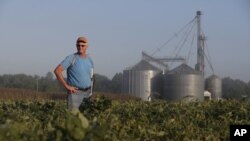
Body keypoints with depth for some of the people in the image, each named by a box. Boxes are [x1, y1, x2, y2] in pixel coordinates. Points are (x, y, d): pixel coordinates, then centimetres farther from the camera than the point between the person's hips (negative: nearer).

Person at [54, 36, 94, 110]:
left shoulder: (89, 59, 8)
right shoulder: (71, 58, -10)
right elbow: (57, 71, -17)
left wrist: (90, 89, 15)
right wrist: (67, 86, -16)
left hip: (87, 93, 5)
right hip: (75, 92, -5)